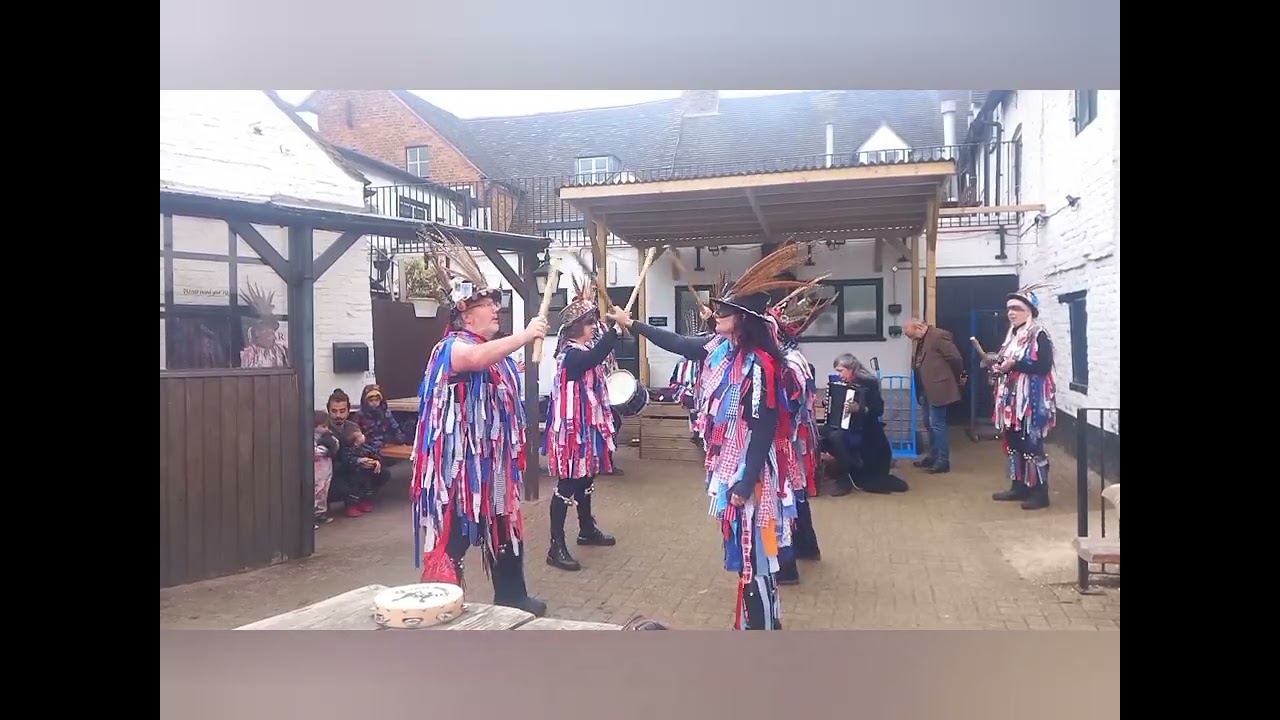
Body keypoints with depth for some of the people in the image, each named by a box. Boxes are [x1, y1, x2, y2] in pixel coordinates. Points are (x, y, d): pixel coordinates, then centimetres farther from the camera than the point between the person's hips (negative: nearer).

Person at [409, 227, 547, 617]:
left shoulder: (495, 350, 15)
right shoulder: (452, 347, -13)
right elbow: (477, 359, -39)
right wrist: (525, 335, -35)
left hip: (493, 458, 10)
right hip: (459, 461, -9)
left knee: (505, 529, 17)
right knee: (453, 535, -8)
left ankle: (512, 598, 31)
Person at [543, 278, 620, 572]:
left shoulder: (586, 348, 9)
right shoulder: (572, 355, -20)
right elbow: (596, 356, -38)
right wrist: (615, 328, -41)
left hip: (588, 425, 10)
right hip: (572, 427, -10)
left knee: (585, 479, 22)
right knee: (567, 485, -7)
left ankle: (587, 529, 38)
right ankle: (556, 547, -2)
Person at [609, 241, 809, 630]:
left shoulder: (759, 364, -20)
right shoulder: (719, 349, 4)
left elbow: (763, 431, -21)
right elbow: (676, 343, 19)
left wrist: (746, 485, -20)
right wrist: (631, 324, 24)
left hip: (750, 472, -9)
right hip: (728, 466, 9)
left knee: (755, 553, -1)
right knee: (742, 550, 18)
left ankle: (764, 625, 11)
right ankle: (752, 621, 32)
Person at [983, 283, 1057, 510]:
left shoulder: (1039, 335, -10)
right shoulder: (1013, 335, 16)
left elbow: (1044, 366, -20)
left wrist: (1015, 364, -22)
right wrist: (996, 364, 2)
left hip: (1031, 401, -9)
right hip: (1012, 399, 9)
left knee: (1032, 446, -7)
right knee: (1013, 444, 12)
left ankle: (1040, 492, 0)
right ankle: (1018, 486, 22)